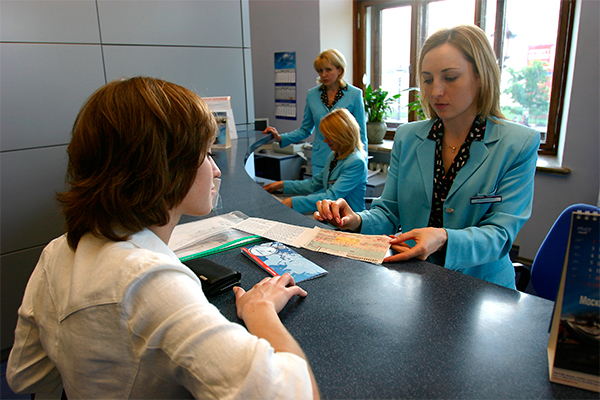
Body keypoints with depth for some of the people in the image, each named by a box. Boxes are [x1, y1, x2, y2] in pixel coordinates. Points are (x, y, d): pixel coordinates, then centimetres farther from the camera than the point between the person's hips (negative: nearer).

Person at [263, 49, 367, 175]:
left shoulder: (354, 94, -4)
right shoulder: (312, 95, 5)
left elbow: (361, 134, -2)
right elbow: (305, 129, 13)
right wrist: (280, 138, -1)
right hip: (320, 161, 3)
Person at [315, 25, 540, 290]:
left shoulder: (520, 144, -4)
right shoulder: (407, 137, 7)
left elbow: (501, 233, -10)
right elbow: (389, 212, 7)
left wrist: (443, 239, -30)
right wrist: (357, 221, -16)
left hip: (481, 285, -2)